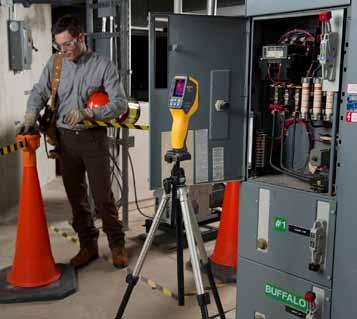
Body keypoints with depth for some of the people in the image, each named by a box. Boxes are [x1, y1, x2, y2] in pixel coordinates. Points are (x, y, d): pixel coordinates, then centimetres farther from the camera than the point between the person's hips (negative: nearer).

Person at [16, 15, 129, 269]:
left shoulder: (103, 65, -5)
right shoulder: (55, 64, 5)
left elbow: (120, 103, -10)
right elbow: (39, 93, 4)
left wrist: (88, 113, -22)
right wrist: (31, 116, -15)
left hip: (94, 137, -3)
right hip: (66, 138, 4)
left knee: (103, 195, -2)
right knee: (76, 196, 9)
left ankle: (117, 244, 15)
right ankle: (88, 245, 23)